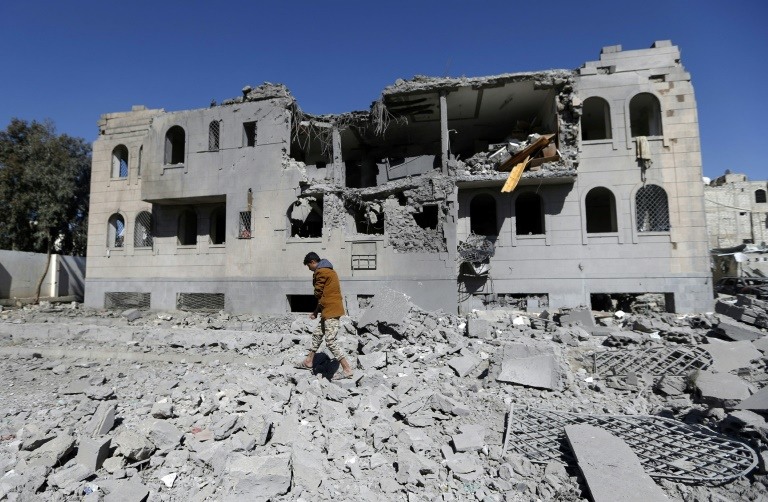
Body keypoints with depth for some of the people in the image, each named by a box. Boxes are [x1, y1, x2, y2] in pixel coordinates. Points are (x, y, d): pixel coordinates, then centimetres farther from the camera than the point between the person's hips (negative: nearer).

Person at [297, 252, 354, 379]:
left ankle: (347, 370, -8)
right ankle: (309, 361, 34)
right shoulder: (329, 270, 19)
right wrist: (317, 311, 15)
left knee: (331, 341, -9)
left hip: (331, 311, -10)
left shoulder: (321, 272, -12)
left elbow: (318, 294, -9)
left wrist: (316, 311, 12)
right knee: (317, 334, 20)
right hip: (329, 310, 10)